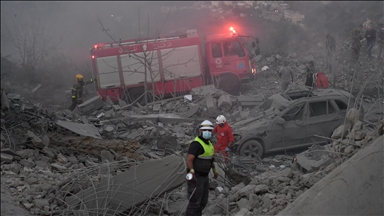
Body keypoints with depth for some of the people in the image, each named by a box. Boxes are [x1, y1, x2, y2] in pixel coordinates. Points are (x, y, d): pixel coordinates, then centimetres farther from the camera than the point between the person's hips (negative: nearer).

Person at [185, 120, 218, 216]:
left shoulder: (207, 143, 8)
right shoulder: (196, 144, -23)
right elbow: (189, 160, -32)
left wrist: (214, 170, 32)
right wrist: (192, 171, -47)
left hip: (204, 176, 9)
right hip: (195, 177, -9)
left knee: (203, 201, 16)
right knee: (195, 202, -4)